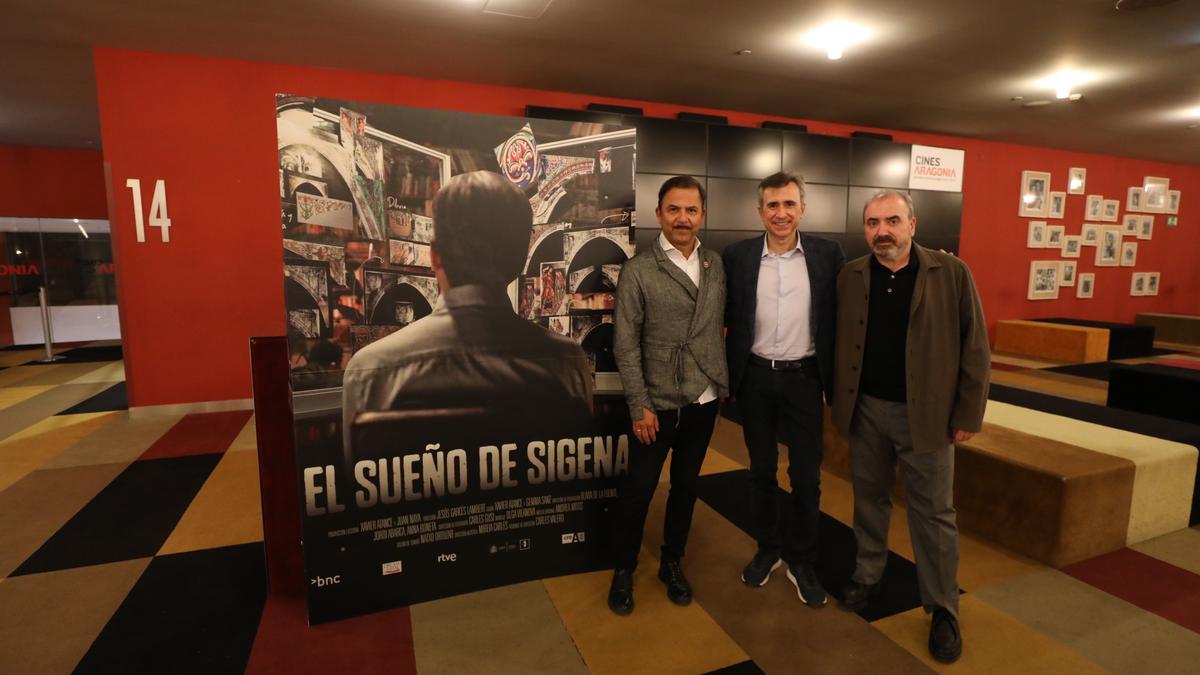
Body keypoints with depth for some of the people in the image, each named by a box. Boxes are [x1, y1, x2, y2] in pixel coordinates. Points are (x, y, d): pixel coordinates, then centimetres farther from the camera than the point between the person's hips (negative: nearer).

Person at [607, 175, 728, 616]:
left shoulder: (716, 265, 4)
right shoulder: (638, 270, -9)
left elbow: (721, 327, 11)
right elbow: (626, 345, -10)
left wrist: (725, 381, 4)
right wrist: (639, 406, -13)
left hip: (704, 401, 4)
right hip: (658, 404, -4)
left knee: (686, 486, 17)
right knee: (638, 490, 7)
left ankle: (672, 563, 37)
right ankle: (623, 571, 29)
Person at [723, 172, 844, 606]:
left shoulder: (828, 254, -3)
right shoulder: (738, 256, -2)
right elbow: (726, 318, 2)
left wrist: (837, 379, -1)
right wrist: (728, 375, -1)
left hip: (804, 377, 0)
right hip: (755, 377, 1)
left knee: (806, 475, 7)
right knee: (762, 470, 14)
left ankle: (802, 561, 27)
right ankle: (768, 549, 34)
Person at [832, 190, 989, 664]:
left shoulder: (951, 273, -6)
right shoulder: (849, 277, 2)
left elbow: (975, 349, -4)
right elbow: (837, 342, 5)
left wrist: (968, 415, -6)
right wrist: (838, 400, 2)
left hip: (925, 412, -2)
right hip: (865, 409, 2)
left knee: (934, 513, 8)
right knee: (869, 499, 17)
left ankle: (943, 610, 24)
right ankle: (866, 575, 36)